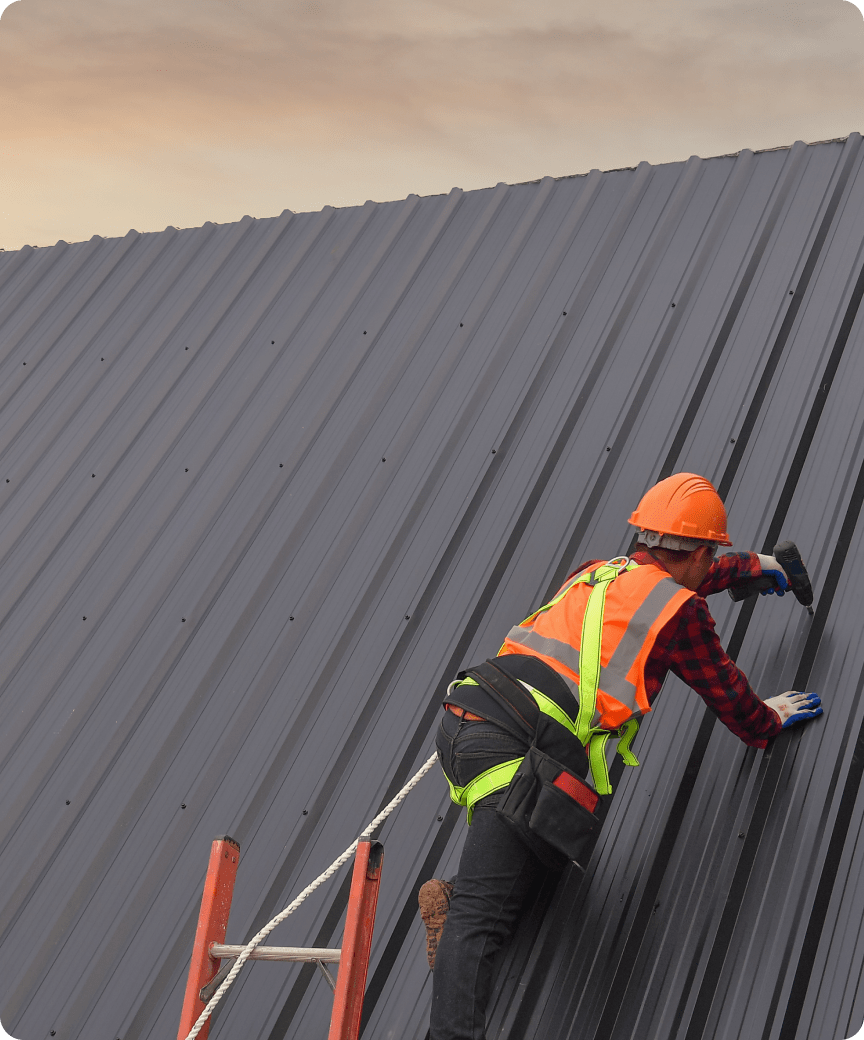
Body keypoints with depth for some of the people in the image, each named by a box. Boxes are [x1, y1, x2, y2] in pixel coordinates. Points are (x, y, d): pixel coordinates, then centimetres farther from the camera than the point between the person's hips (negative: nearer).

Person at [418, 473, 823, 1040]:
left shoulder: (600, 572, 25)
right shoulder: (681, 609, 7)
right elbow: (726, 691, 21)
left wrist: (752, 564, 60)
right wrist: (767, 721, 42)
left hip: (464, 720, 7)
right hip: (515, 749, -7)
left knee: (554, 842, 25)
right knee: (481, 915, -13)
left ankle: (456, 897, 11)